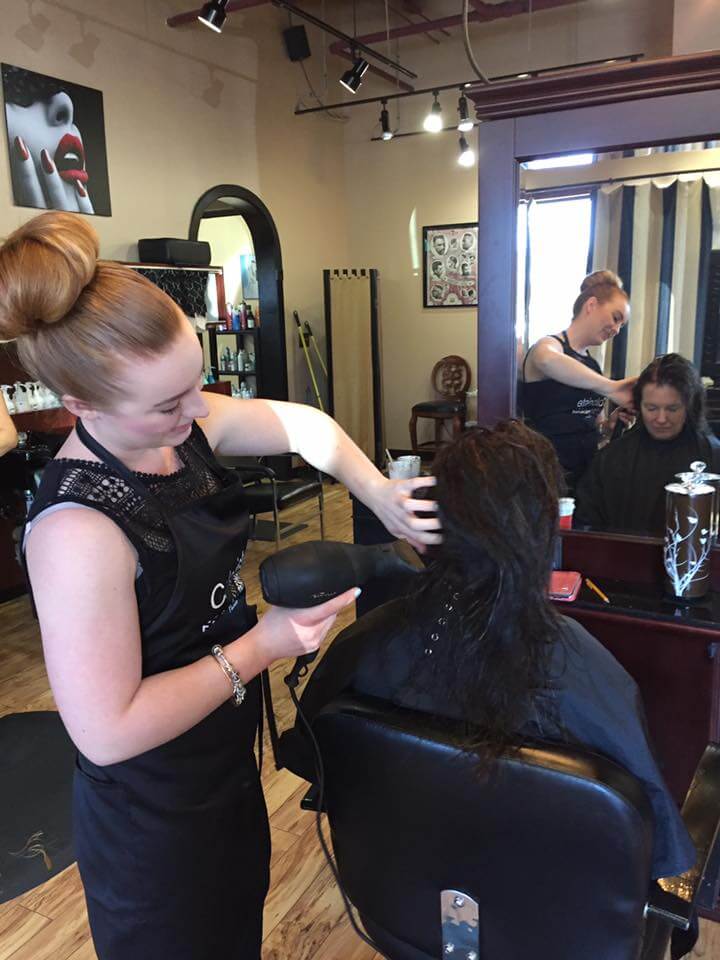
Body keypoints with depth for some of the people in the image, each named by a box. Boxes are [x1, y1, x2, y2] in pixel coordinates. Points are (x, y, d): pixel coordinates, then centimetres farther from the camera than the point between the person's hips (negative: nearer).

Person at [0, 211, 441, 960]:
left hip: (227, 761, 7)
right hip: (155, 820, -7)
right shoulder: (78, 530, -34)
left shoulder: (184, 425, -13)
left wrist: (379, 493, -11)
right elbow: (106, 732, -30)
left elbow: (301, 424, 3)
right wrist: (259, 647, -27)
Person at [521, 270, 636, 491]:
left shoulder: (591, 363, 14)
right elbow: (547, 359, -37)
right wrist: (611, 387, -36)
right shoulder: (549, 346, -10)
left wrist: (613, 423, 1)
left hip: (588, 472, 8)